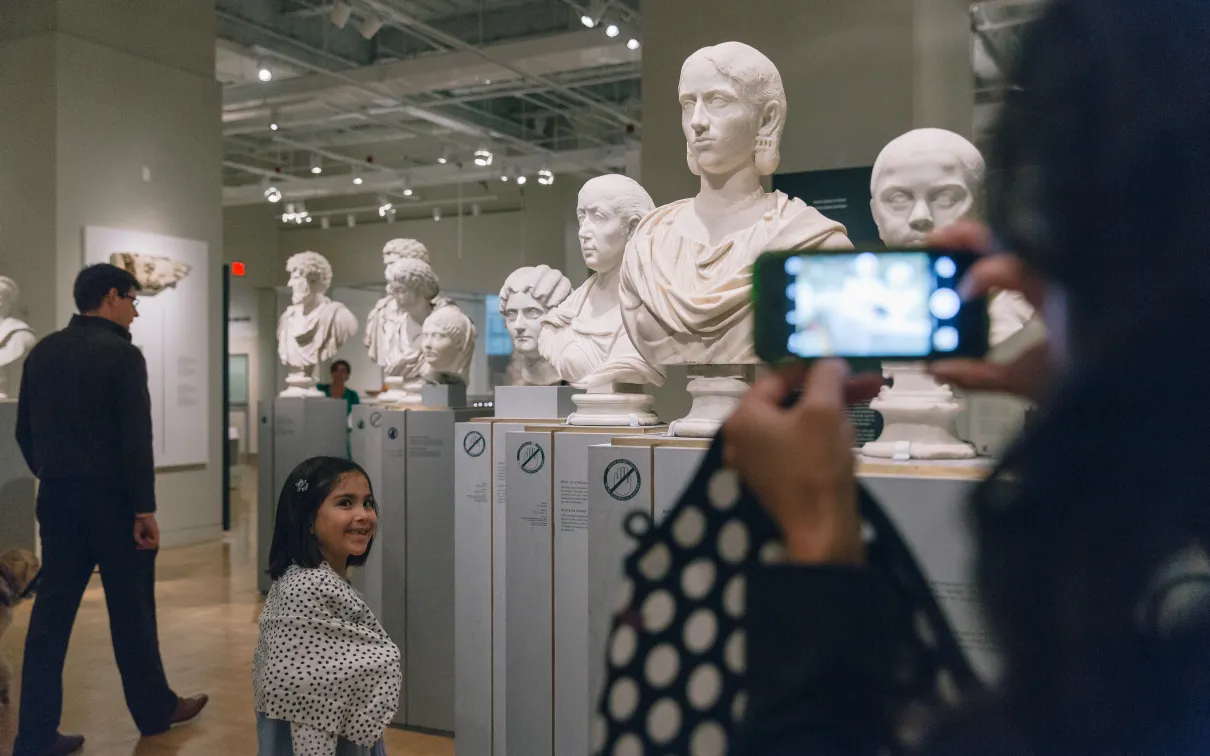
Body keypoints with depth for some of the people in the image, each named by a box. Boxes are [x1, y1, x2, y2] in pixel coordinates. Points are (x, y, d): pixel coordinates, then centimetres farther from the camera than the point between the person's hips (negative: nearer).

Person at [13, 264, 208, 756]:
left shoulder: (42, 352, 9)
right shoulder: (121, 354, -12)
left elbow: (24, 430, 13)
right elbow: (136, 438, -17)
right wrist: (145, 507, -15)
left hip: (56, 496, 6)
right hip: (110, 496, -6)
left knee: (51, 611, 7)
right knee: (131, 609, 6)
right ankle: (155, 711, 21)